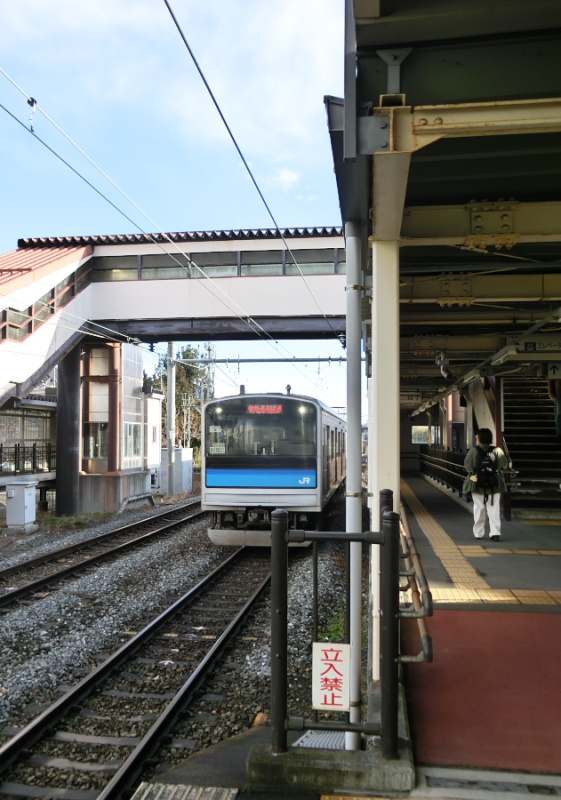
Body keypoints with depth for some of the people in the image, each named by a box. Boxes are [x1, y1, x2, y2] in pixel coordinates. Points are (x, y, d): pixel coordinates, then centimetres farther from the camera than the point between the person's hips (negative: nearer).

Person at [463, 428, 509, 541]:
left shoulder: (473, 451, -9)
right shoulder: (497, 451, -5)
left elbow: (467, 465, -8)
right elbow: (504, 465, 1)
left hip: (477, 484, 0)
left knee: (479, 508, 10)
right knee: (494, 509, 4)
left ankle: (478, 533, 16)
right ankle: (495, 533, -2)